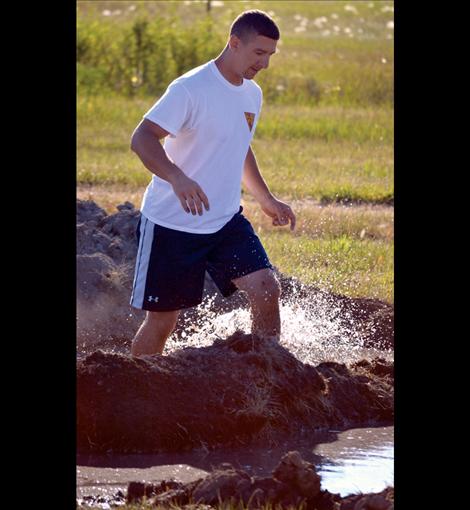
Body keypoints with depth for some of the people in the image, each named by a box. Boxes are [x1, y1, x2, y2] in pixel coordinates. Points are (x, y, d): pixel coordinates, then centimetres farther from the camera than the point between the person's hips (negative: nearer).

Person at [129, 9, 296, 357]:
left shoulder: (253, 95, 8)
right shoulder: (191, 90, -17)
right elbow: (142, 138, -25)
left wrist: (266, 200, 25)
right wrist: (177, 178, -42)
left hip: (227, 222, 6)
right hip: (172, 224, -6)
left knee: (266, 289, -13)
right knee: (162, 320, 1)